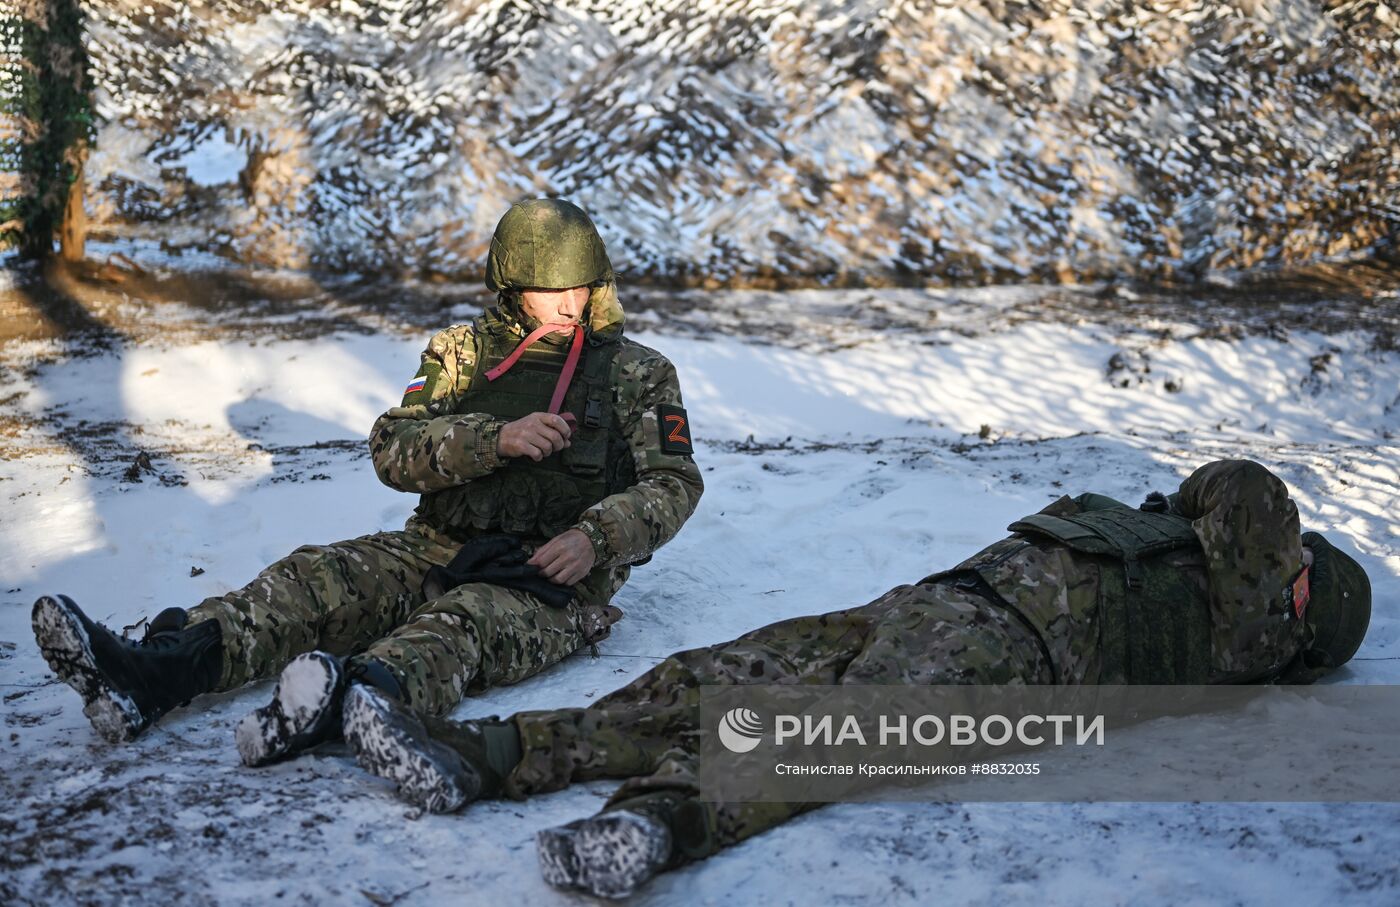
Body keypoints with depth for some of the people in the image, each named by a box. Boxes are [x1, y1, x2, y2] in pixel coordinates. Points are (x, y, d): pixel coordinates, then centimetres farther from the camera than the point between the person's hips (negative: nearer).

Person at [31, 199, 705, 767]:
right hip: (436, 553, 4)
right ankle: (152, 673, -45)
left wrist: (594, 538, -15)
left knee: (465, 623, -37)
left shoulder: (638, 375, 11)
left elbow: (674, 484, 4)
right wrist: (496, 439, -15)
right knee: (316, 577, -23)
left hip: (553, 577, -4)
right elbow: (392, 450, 3)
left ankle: (347, 702, -68)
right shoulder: (461, 353, 15)